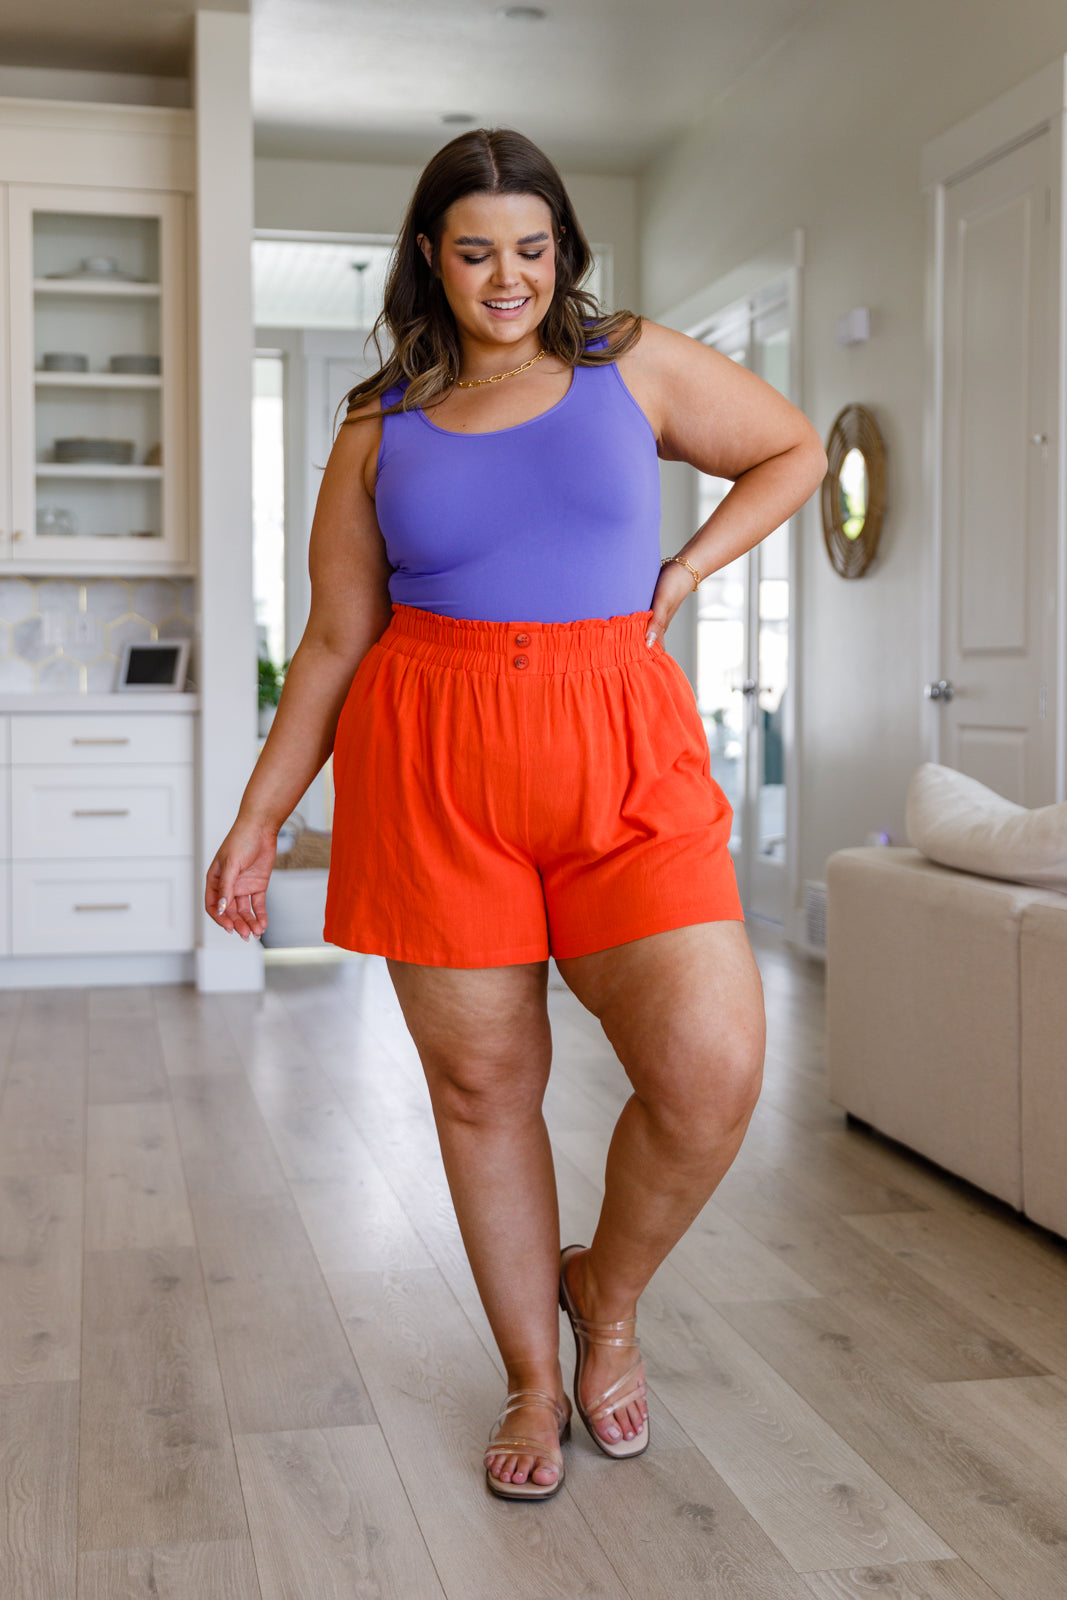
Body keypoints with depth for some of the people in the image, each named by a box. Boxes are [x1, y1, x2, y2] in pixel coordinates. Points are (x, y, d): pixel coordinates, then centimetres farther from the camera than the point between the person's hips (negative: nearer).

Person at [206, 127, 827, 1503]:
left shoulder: (636, 366, 9)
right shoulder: (378, 430, 9)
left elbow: (793, 451, 21)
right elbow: (335, 640, 11)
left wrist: (685, 569, 7)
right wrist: (257, 819, 9)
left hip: (622, 755, 0)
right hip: (432, 769, 1)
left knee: (712, 1067, -13)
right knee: (481, 1082, 4)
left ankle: (606, 1295, 19)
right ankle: (532, 1380, 24)